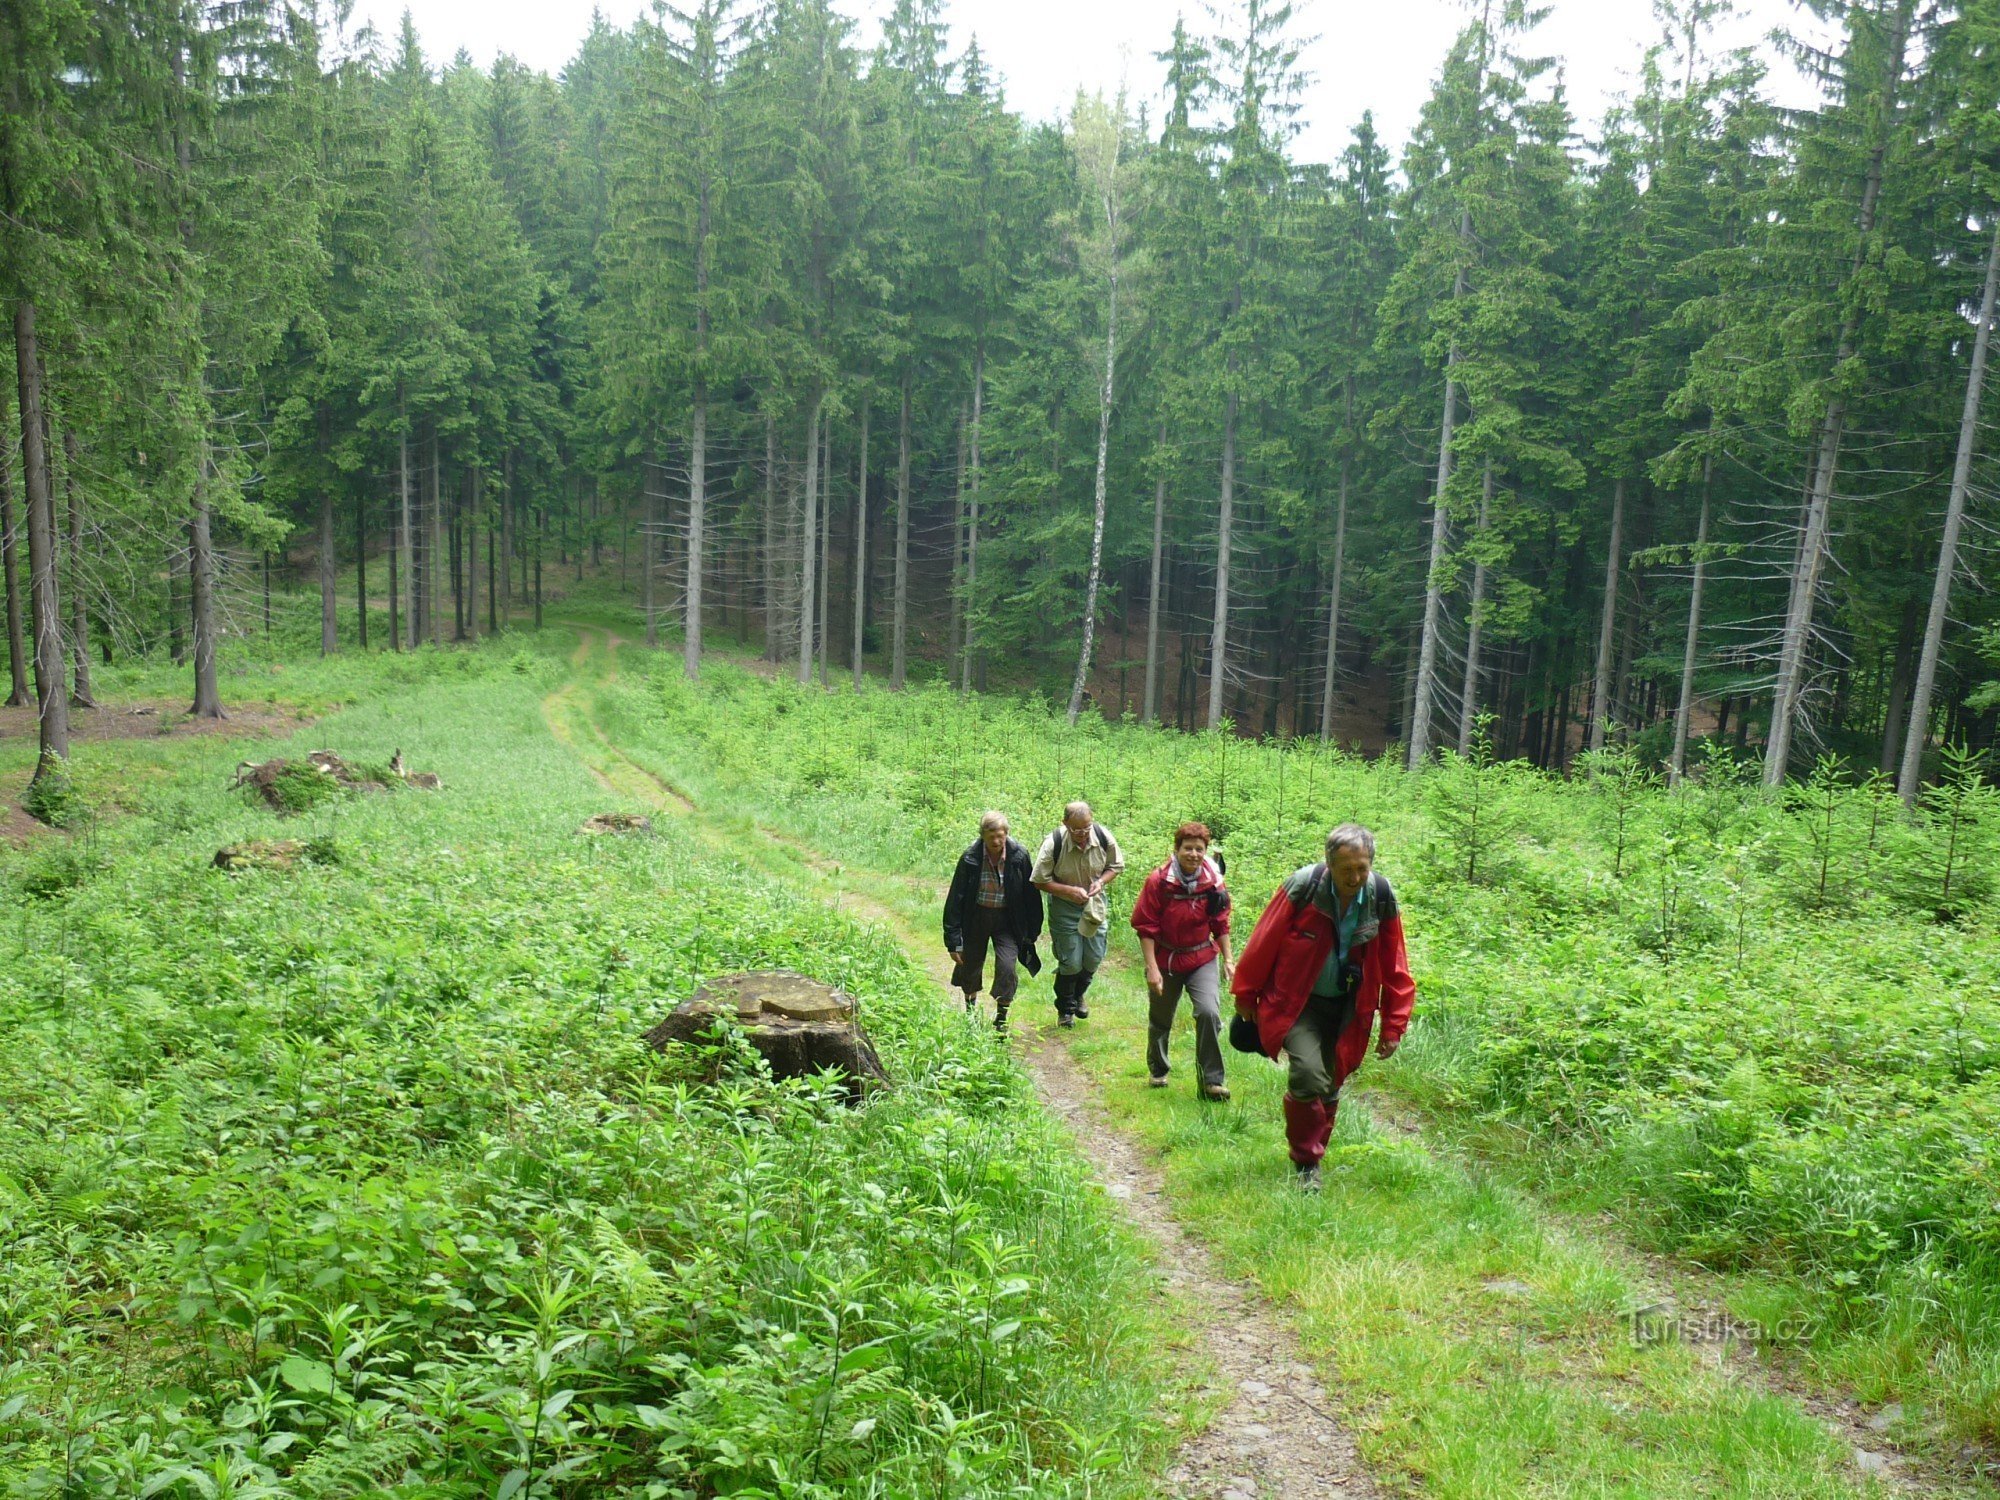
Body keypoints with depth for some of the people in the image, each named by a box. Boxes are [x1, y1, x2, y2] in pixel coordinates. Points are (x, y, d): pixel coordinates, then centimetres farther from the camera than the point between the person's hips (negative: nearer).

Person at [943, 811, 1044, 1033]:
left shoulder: (1019, 856, -13)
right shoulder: (970, 859, -16)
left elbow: (1031, 894, -1)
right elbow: (955, 899, -10)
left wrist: (1033, 930, 3)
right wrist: (953, 940, -10)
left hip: (1007, 920, -1)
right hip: (976, 919, 1)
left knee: (1006, 966, -14)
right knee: (971, 965, 14)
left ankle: (1001, 1019, 6)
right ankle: (970, 1006, 43)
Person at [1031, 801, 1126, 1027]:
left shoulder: (1103, 836, -16)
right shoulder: (1053, 845, -24)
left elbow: (1116, 866, 1)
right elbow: (1040, 881, -15)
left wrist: (1101, 881, -18)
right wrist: (1069, 891, -26)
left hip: (1095, 904, 3)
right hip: (1064, 906, -3)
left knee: (1094, 958, 7)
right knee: (1071, 962, -2)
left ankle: (1078, 995, 39)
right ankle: (1065, 1009, 24)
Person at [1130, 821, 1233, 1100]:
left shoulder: (1213, 881, -7)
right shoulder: (1158, 881, -15)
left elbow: (1220, 924, 5)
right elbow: (1145, 927, -11)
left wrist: (1227, 959, 3)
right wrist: (1152, 968, -14)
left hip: (1203, 960, 1)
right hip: (1166, 961, -1)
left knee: (1209, 1013, -20)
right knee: (1160, 1020, 16)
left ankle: (1211, 1081, -8)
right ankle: (1157, 1072, 42)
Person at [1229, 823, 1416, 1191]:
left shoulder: (1381, 897, -9)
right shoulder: (1303, 887, -20)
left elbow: (1394, 968, 2)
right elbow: (1264, 941, -8)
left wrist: (1393, 1026, 5)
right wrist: (1246, 995, 0)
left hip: (1345, 1007, 4)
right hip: (1296, 1003, -4)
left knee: (1329, 1088, 10)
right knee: (1309, 1074, -21)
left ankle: (1313, 1153, 34)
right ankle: (1306, 1162, -1)